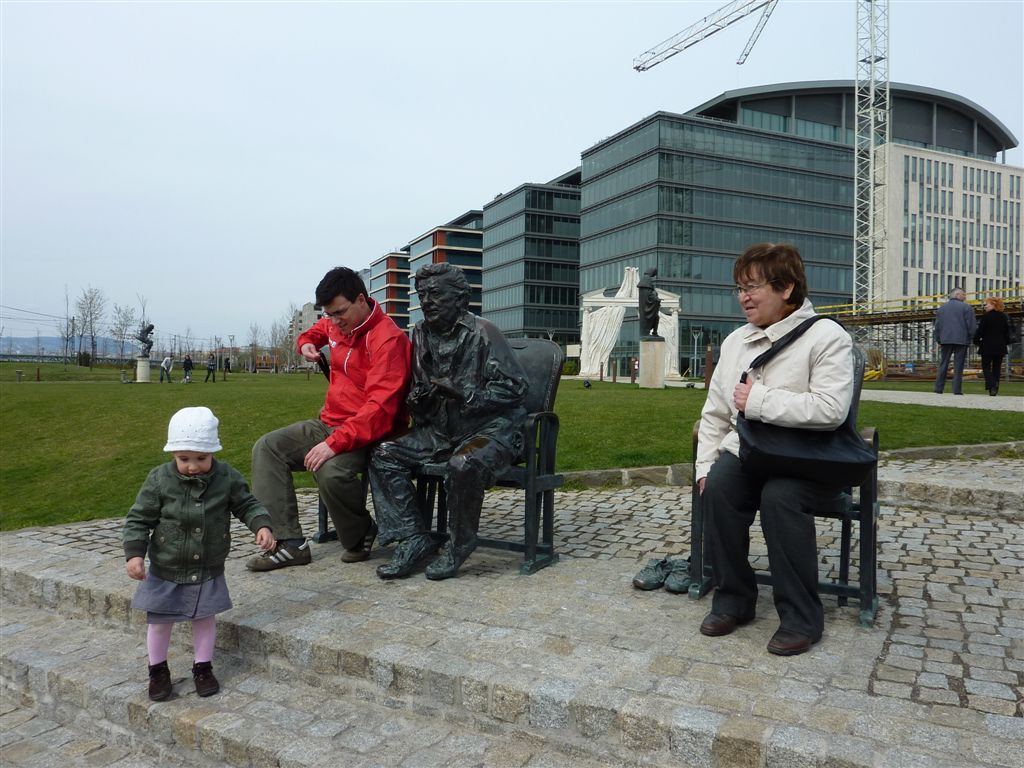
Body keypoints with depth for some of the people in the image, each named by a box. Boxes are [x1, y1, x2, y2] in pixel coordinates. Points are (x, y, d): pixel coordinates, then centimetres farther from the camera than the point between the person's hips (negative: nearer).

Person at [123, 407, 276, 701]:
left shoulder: (227, 477, -12)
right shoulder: (159, 480, -16)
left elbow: (247, 504, -1)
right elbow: (138, 519, -10)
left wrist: (262, 525, -18)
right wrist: (135, 553, -19)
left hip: (208, 571, 1)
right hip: (166, 570, 0)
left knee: (206, 619, 12)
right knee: (160, 621, 12)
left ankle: (203, 668, 32)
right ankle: (158, 670, 35)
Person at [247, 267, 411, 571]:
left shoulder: (388, 339, -18)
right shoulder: (336, 325, 8)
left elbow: (380, 408, -28)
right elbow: (319, 329, 38)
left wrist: (334, 443, -34)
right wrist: (307, 342, 13)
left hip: (368, 433, -9)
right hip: (329, 422, 9)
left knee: (330, 472, -35)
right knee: (266, 448, -4)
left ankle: (360, 536, -3)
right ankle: (290, 543, -13)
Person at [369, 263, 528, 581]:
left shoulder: (481, 333, -12)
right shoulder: (422, 334, 9)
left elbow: (513, 387, -14)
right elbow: (420, 386, 21)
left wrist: (462, 392, -24)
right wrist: (417, 398, -3)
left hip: (491, 428, -7)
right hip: (442, 430, 7)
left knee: (464, 464, -37)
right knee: (385, 456, -9)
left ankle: (459, 545, -12)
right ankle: (414, 539, -7)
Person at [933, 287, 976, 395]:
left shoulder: (942, 308, 12)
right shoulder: (966, 308, -2)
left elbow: (937, 326, 11)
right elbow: (972, 325, -7)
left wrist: (938, 340, 16)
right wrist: (972, 337, 5)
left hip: (946, 340, 3)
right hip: (961, 340, -3)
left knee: (943, 365, 6)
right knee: (958, 366, -1)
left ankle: (938, 389, 3)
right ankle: (957, 390, -3)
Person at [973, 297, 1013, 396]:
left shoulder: (986, 316, -11)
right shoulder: (1004, 317, 7)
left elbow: (980, 331, -11)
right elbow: (1008, 332, 12)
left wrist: (976, 341, 2)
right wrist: (1005, 343, 21)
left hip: (988, 347, -5)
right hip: (1000, 347, 5)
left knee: (986, 367, 0)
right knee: (997, 368, 11)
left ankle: (991, 386, -19)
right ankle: (995, 388, 9)